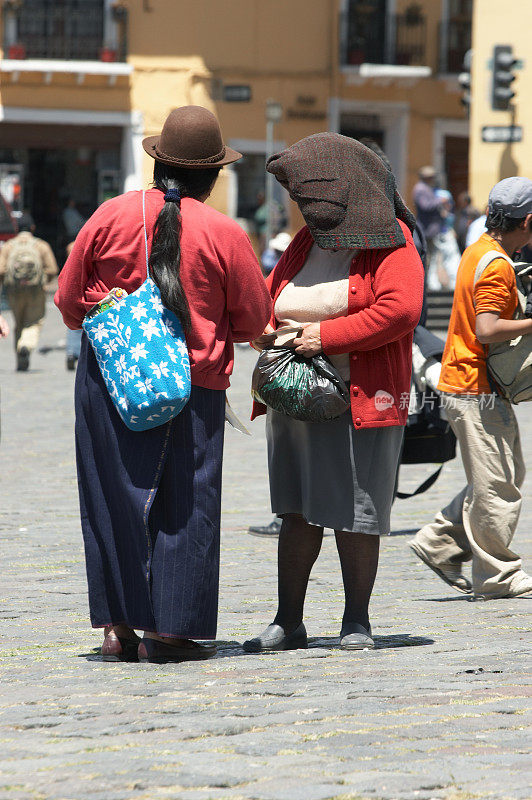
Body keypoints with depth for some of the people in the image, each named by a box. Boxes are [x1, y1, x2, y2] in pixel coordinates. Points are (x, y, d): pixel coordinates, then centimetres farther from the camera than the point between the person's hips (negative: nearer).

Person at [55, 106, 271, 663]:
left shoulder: (111, 216, 0)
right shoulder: (224, 234, -5)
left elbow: (68, 299, 7)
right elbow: (255, 318, 4)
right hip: (192, 387, -2)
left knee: (113, 496, 9)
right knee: (183, 504, 4)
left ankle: (117, 624, 9)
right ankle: (167, 630, 3)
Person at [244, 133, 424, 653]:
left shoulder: (389, 241, -4)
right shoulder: (305, 242, 16)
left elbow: (400, 309, -17)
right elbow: (268, 294, 22)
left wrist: (327, 335, -17)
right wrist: (265, 329, -1)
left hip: (361, 400, -6)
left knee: (353, 513, -2)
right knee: (297, 512, 5)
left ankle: (357, 622, 9)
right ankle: (288, 623, 9)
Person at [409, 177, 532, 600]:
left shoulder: (481, 250, 13)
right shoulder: (496, 266, -19)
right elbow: (487, 329, -27)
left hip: (469, 383, 10)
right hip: (477, 389, -10)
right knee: (496, 485, -4)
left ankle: (439, 544, 19)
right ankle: (497, 576, 3)